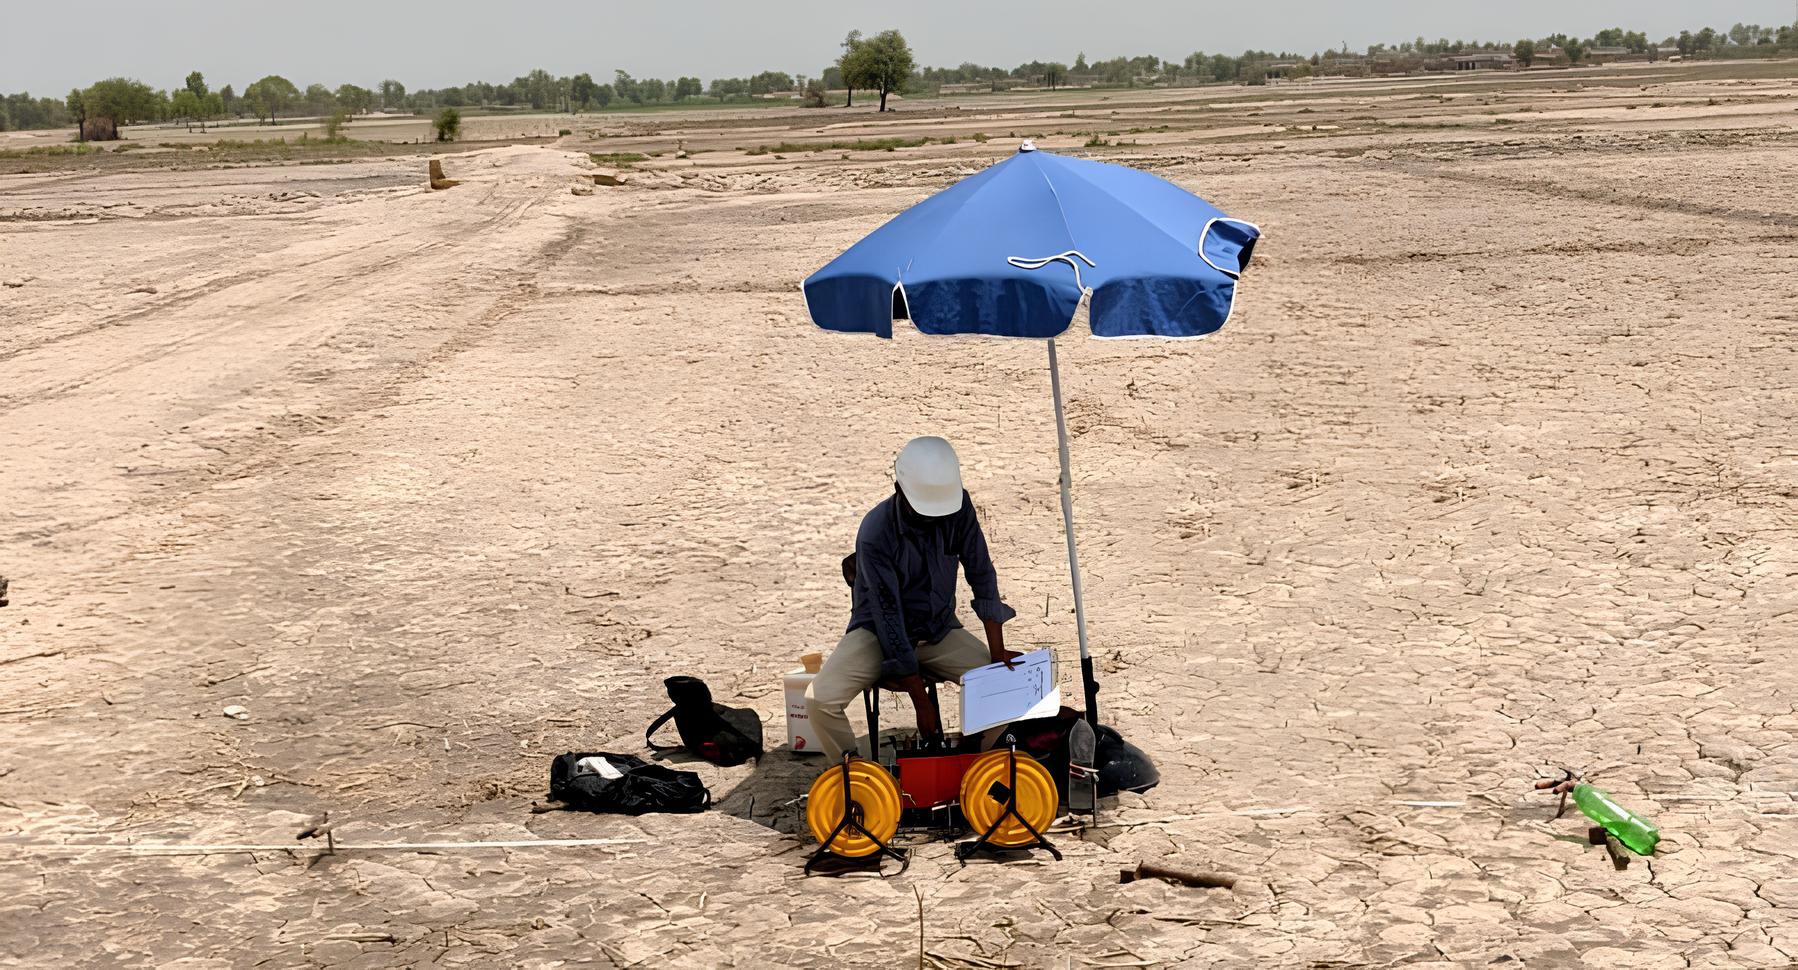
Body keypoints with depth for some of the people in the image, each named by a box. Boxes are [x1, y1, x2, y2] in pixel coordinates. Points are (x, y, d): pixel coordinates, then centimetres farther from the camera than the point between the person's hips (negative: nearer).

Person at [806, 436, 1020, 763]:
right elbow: (889, 617, -26)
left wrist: (997, 652, -15)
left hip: (939, 629, 4)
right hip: (879, 632, -4)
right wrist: (921, 701, -26)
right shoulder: (875, 533, -27)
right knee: (820, 701, -28)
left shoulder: (958, 506, -14)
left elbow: (981, 575, -7)